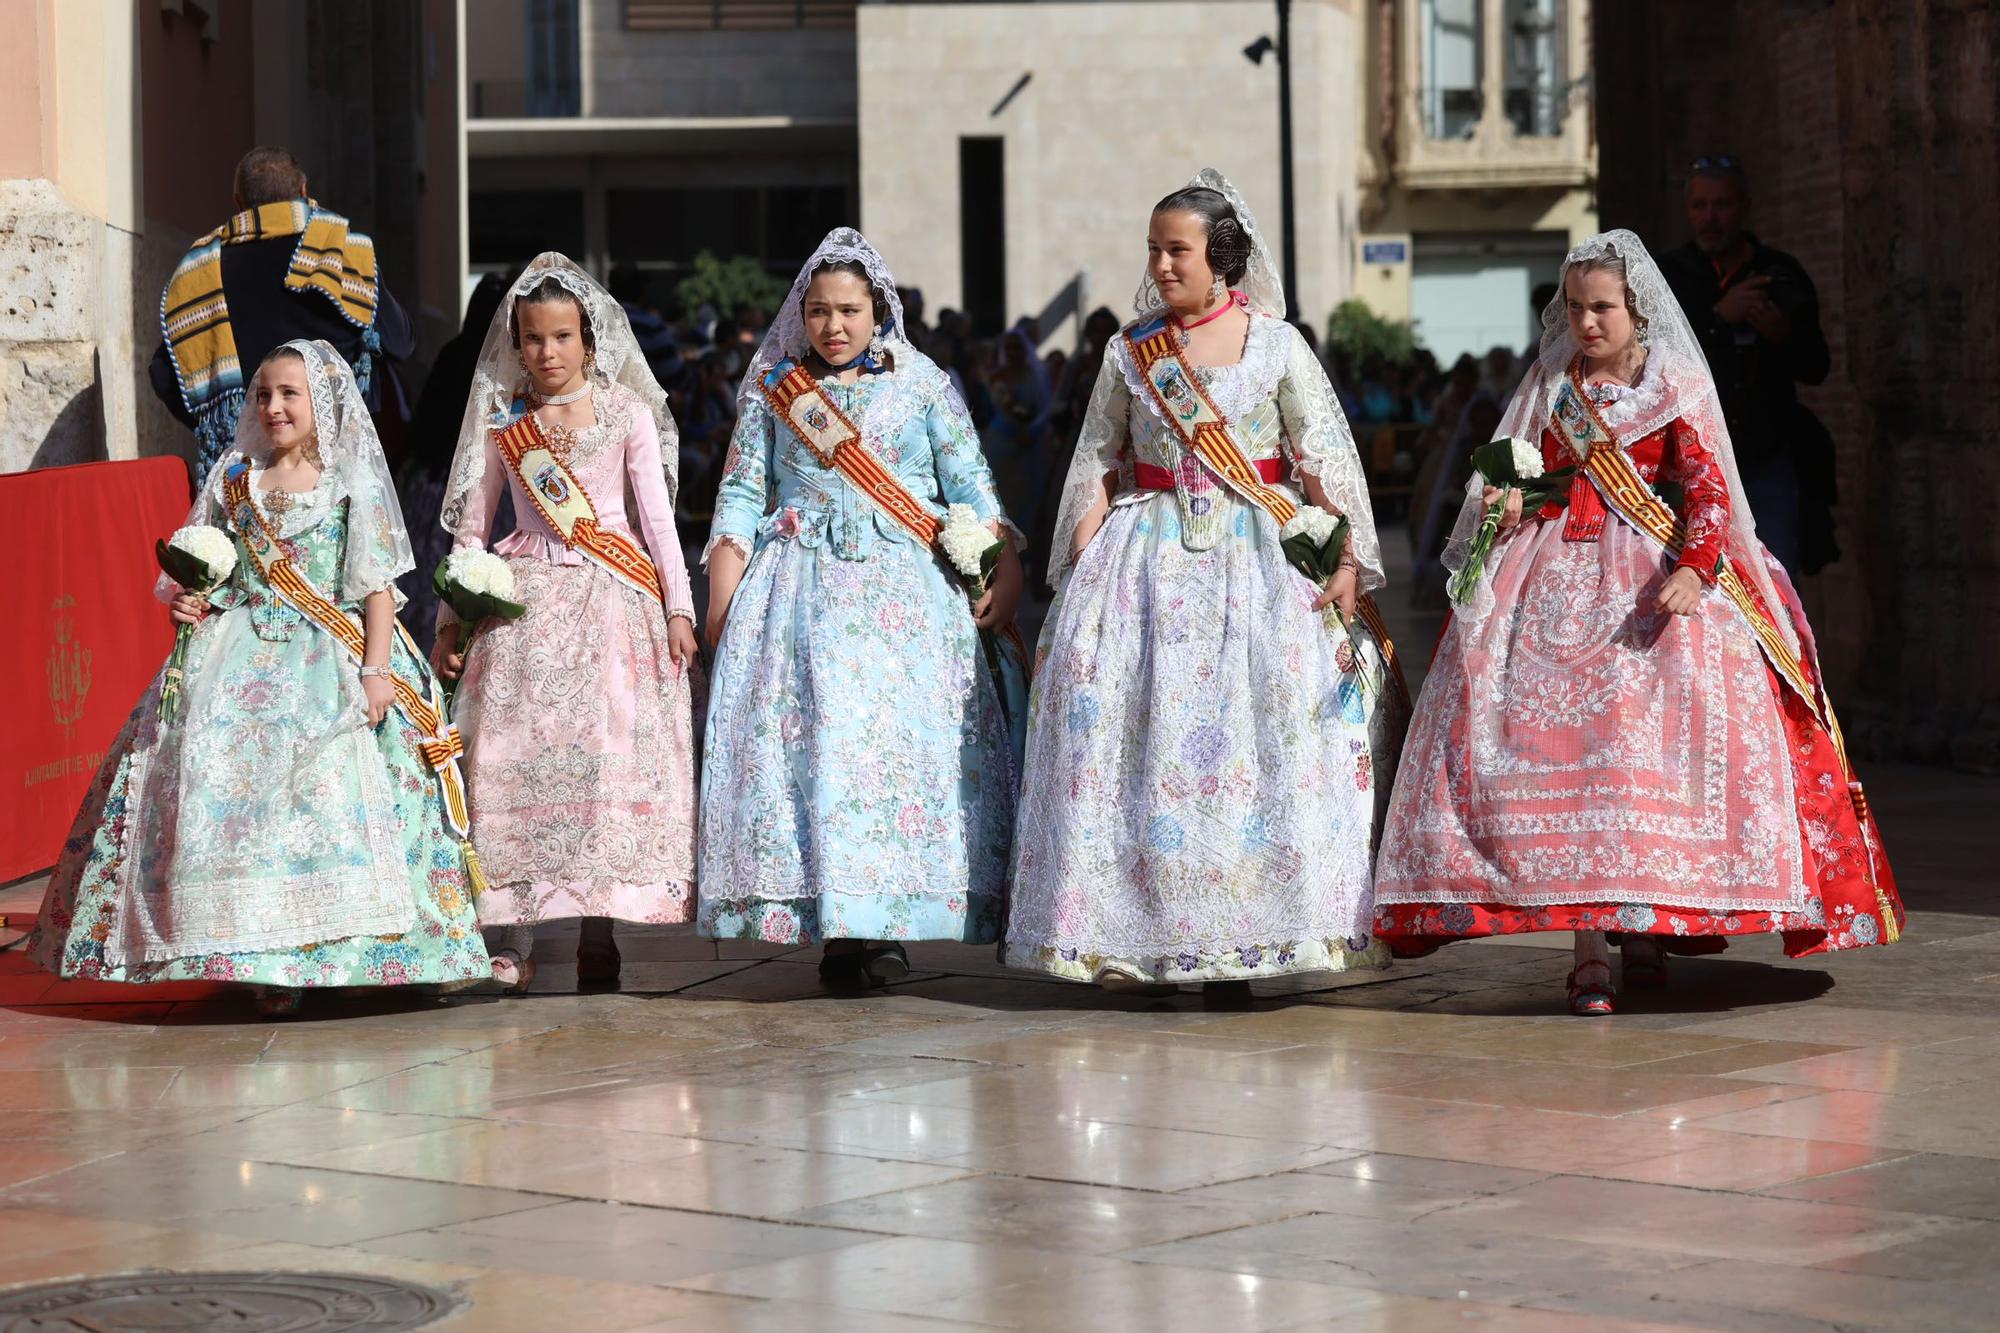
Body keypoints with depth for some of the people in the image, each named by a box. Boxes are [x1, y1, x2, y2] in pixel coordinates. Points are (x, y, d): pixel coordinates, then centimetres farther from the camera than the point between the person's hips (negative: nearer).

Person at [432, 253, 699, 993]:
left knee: (606, 753, -8)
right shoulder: (501, 420, 9)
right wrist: (450, 622, 12)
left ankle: (597, 937, -4)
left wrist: (678, 606, -1)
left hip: (611, 598, -1)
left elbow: (658, 515, 5)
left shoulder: (625, 412, 5)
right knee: (515, 753, -7)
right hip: (524, 599, 1)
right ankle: (514, 942, -5)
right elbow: (471, 525, 14)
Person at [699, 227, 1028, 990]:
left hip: (906, 592, 0)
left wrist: (1005, 565, -8)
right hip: (804, 593, 0)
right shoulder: (772, 389, 13)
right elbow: (741, 494, 8)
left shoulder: (922, 385, 10)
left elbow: (972, 487, 6)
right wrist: (722, 588, -3)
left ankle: (883, 924, -8)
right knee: (810, 739, -11)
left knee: (905, 740, -10)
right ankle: (835, 925, -11)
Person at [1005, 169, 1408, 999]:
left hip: (1258, 558, -2)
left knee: (1254, 736, -12)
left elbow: (1329, 461, 0)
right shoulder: (1131, 352, 10)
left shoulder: (1276, 346, 2)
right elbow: (1096, 465, 13)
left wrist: (1349, 560, -9)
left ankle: (1243, 944, -8)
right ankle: (1136, 939, -3)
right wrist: (1081, 566, 2)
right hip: (1149, 558, 2)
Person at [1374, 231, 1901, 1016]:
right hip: (1556, 581, 3)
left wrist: (1693, 569, -22)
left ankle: (1646, 926, -1)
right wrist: (1507, 500, -4)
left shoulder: (1678, 390, 3)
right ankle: (1588, 944, -12)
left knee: (1651, 738, -13)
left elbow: (1708, 490, -6)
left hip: (1652, 580, -3)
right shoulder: (1551, 388, 15)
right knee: (1562, 737, -10)